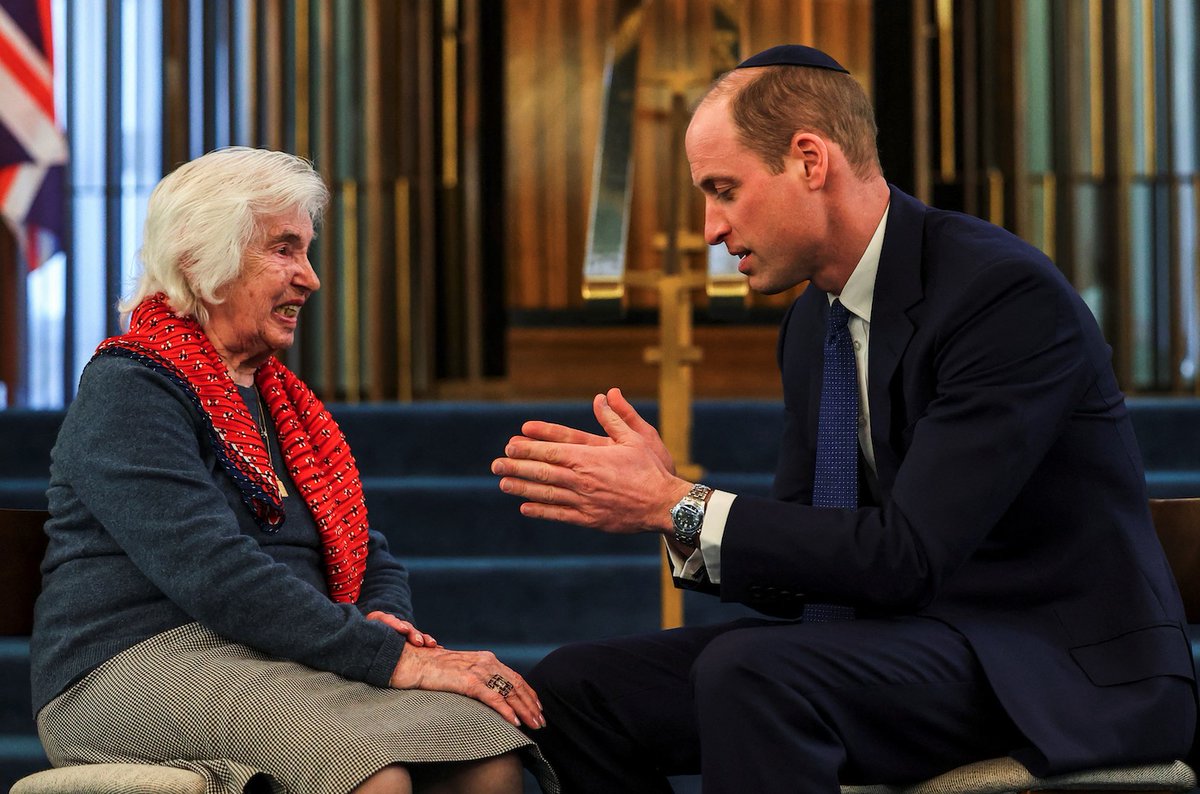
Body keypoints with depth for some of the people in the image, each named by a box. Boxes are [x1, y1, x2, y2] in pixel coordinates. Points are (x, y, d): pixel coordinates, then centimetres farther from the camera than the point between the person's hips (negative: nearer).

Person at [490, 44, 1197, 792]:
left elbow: (906, 556, -24)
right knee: (573, 688, -4)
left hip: (1065, 670, -8)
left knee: (750, 672, -34)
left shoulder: (1008, 293, -18)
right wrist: (672, 495, -8)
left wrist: (680, 506, -20)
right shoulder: (813, 322, 9)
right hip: (905, 633, 8)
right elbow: (800, 575, 11)